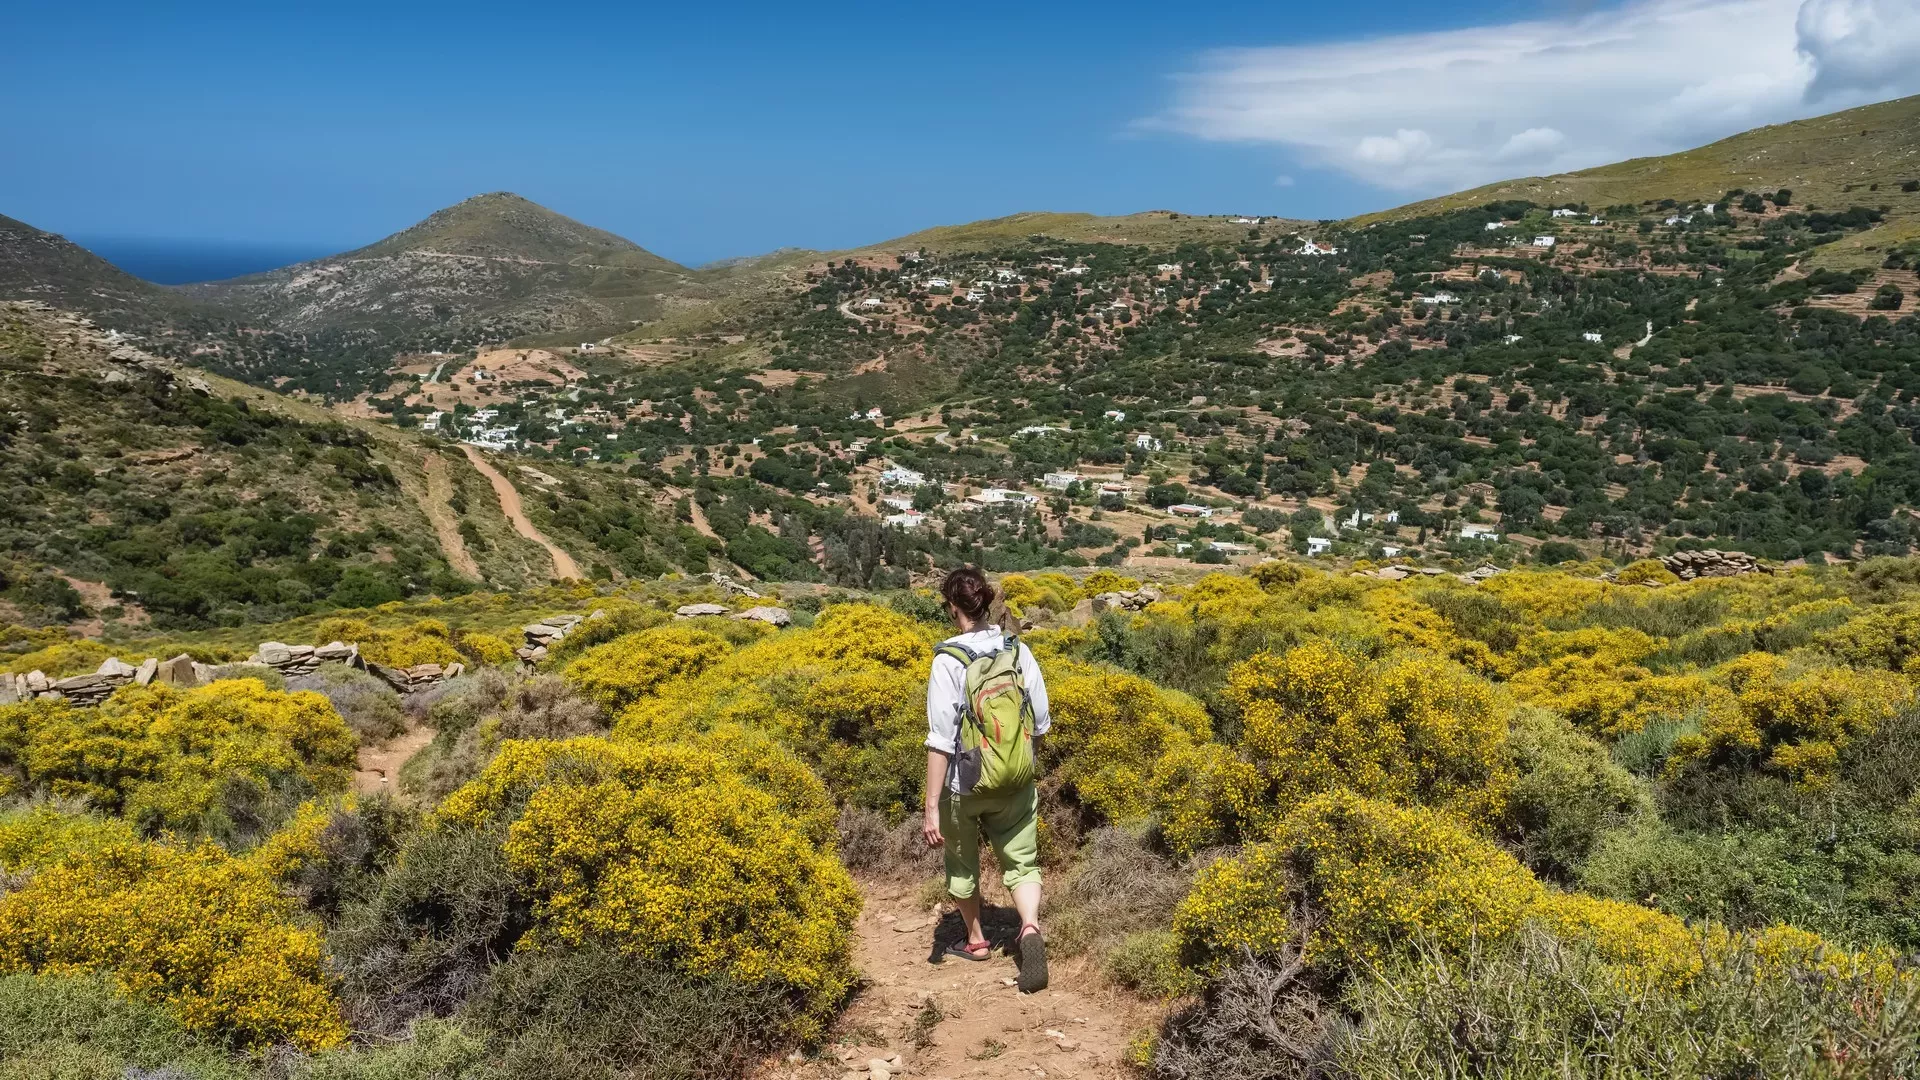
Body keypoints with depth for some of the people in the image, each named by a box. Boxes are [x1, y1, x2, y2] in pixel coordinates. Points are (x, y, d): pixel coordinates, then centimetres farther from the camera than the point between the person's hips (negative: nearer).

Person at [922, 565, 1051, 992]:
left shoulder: (948, 661, -19)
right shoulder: (1018, 650, -5)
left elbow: (941, 740, -21)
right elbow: (1041, 721, 3)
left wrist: (932, 808, -17)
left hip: (963, 785, -3)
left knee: (962, 863, 20)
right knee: (1021, 861, 11)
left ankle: (976, 941, 37)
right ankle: (1030, 929, -14)